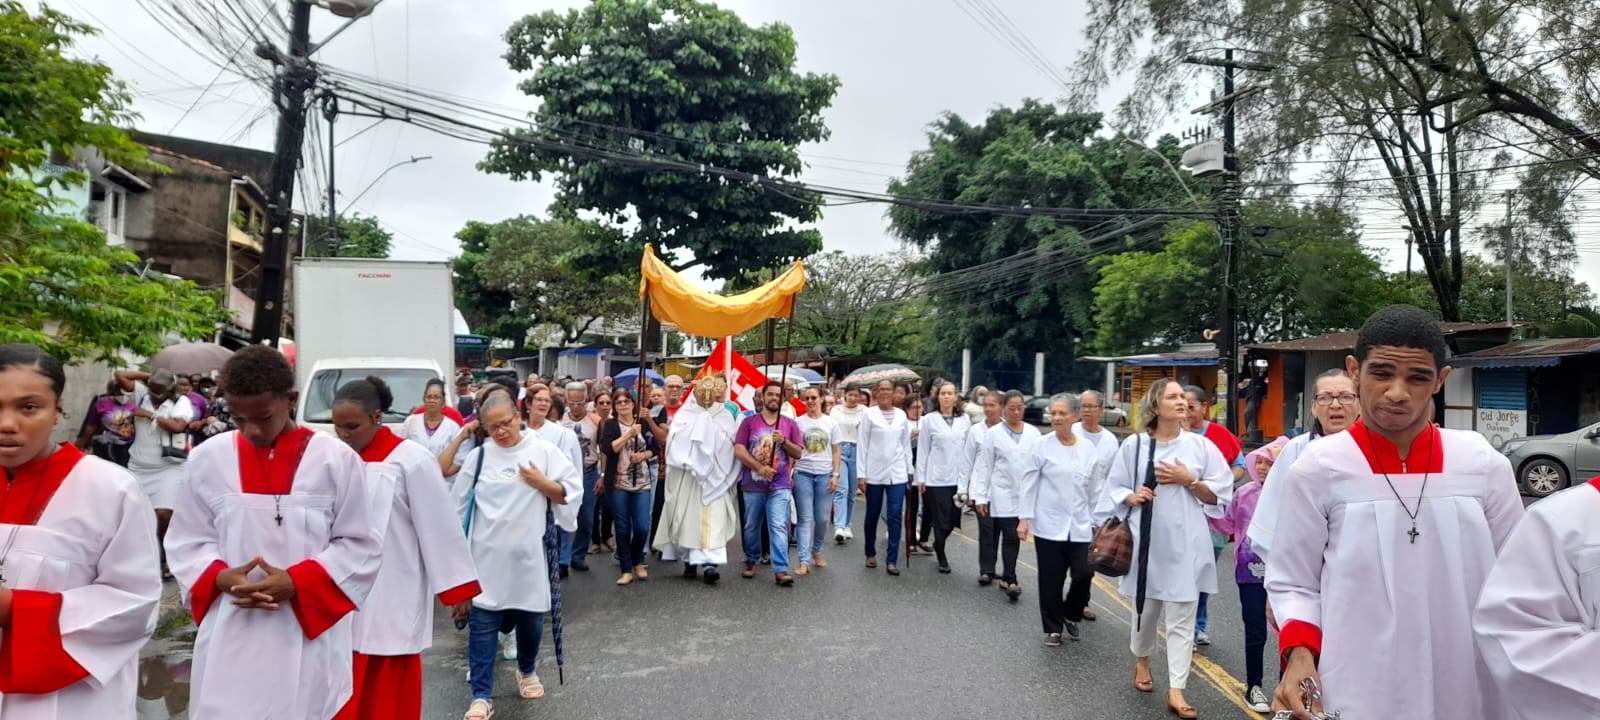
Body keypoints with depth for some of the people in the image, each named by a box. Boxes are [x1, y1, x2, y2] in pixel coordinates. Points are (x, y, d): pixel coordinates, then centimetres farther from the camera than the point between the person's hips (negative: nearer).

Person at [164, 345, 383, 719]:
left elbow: (362, 544, -2)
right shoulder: (207, 459, 1)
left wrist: (297, 583, -14)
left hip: (310, 638, -2)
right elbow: (186, 541, 9)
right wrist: (221, 578, -10)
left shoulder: (336, 460, -7)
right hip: (230, 639, 2)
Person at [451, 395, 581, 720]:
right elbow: (458, 501, 10)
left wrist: (542, 483, -17)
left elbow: (572, 493, -2)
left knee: (531, 618, 13)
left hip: (528, 553, 0)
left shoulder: (544, 451, -3)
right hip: (487, 554, 0)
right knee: (482, 623, -1)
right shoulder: (478, 456, 2)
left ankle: (527, 670, 40)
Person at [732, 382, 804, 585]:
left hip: (780, 485, 0)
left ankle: (781, 570, -11)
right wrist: (759, 467, -16)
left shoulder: (790, 424, 7)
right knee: (752, 526, 13)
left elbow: (798, 453, 5)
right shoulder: (749, 422, 2)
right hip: (753, 484, 1)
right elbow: (739, 451, -6)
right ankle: (751, 561, 31)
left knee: (779, 527, -9)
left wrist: (784, 441, -13)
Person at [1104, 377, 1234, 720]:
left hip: (1184, 543, -1)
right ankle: (1142, 662, 42)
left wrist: (1188, 480, -12)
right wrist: (1131, 497, -12)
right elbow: (1114, 487, 8)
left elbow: (1221, 494, 1)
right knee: (1145, 609, 15)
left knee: (1181, 617, 0)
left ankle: (1176, 691, 6)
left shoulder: (1201, 445, -2)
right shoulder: (1134, 445, -1)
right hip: (1146, 540, 1)